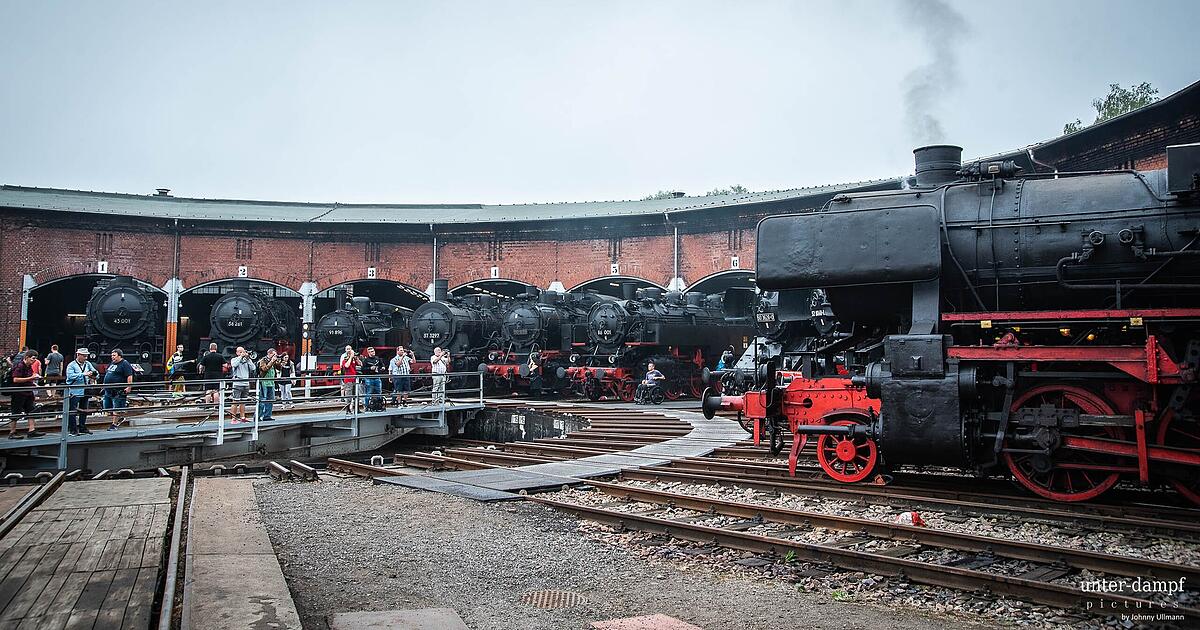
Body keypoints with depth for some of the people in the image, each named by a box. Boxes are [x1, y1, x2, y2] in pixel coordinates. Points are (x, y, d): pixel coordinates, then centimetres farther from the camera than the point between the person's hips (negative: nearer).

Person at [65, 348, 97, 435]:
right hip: (74, 391, -6)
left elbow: (95, 372, 13)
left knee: (84, 411, 13)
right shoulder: (71, 365, -6)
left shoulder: (87, 364, 10)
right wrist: (83, 374, -24)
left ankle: (82, 428, 22)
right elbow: (70, 376, -20)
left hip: (85, 391, 6)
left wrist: (93, 377, -9)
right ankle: (72, 429, 1)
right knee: (72, 411, -4)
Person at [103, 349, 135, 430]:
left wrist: (129, 387, -23)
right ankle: (119, 419, 24)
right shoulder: (111, 363, 18)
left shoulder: (125, 364, -10)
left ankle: (114, 424, 3)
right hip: (108, 390, 9)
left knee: (116, 408, -4)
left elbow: (129, 376, -16)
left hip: (118, 391, -9)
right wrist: (105, 385, 26)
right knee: (107, 407, 11)